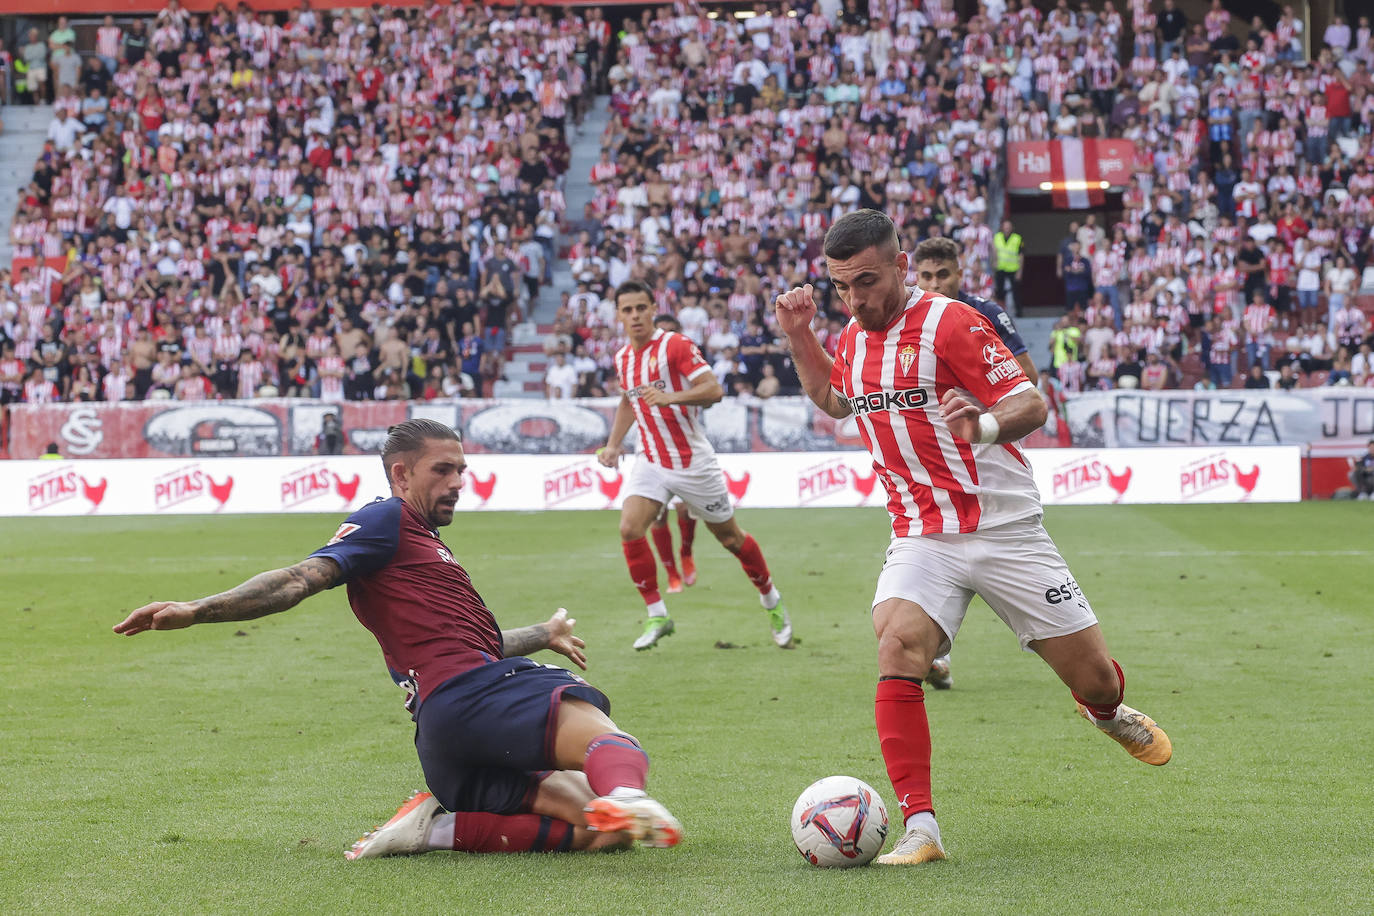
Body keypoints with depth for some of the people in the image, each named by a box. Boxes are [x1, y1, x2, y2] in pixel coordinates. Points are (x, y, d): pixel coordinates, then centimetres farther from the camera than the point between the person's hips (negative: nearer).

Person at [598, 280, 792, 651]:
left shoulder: (675, 345, -13)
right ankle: (656, 615, -6)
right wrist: (613, 445, 15)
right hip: (651, 463, 5)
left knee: (729, 536, 7)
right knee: (629, 529, -17)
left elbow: (714, 389, -21)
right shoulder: (622, 357, 6)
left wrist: (670, 397, -34)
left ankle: (772, 602, 30)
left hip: (693, 462, -5)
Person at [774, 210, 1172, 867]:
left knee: (1094, 680, 3)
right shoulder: (854, 340, 8)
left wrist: (983, 423, -36)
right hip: (921, 537, 4)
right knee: (897, 647, -27)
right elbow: (834, 402, 31)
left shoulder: (949, 322, -12)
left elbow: (1032, 405, -14)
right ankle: (920, 829, -25)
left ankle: (1108, 713, 44)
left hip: (1005, 532, -4)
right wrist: (799, 336, 16)